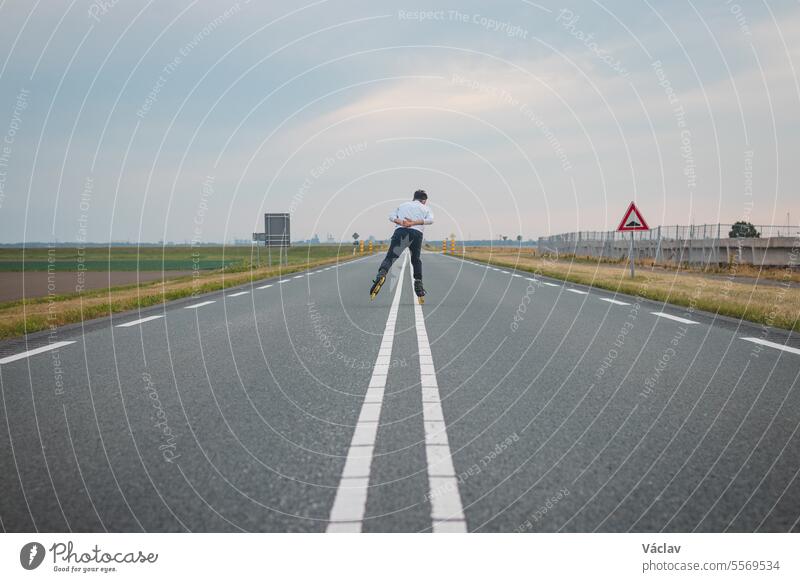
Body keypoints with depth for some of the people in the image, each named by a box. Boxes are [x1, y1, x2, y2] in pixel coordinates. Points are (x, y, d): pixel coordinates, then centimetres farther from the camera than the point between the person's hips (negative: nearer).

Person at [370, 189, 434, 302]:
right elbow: (430, 220, 4)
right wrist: (414, 223, -5)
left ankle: (381, 274, -41)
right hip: (417, 233, 1)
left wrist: (400, 222, -3)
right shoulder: (425, 208, 26)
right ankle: (418, 285, 13)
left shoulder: (403, 205, 30)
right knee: (416, 260, 20)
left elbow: (391, 216, 13)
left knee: (390, 257, -12)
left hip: (400, 230, 0)